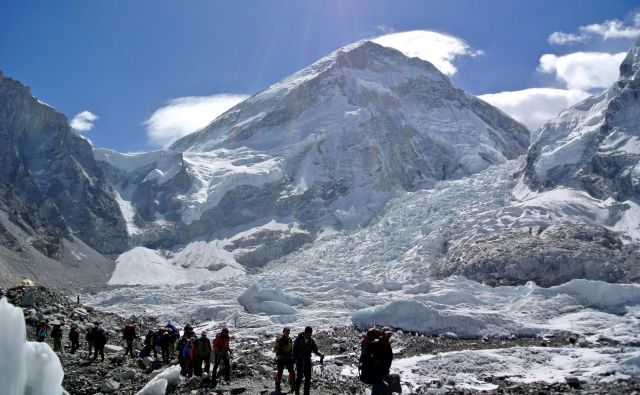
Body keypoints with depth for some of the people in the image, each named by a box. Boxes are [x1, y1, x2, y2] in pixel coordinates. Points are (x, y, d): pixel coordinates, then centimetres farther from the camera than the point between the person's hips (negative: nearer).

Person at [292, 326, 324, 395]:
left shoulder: (312, 341, 2)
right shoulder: (299, 339, -7)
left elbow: (315, 350, 0)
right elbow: (295, 349, -5)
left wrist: (321, 354, -20)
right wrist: (295, 359, -15)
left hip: (307, 361, 3)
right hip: (299, 360, -3)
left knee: (308, 377, 0)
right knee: (299, 376, -8)